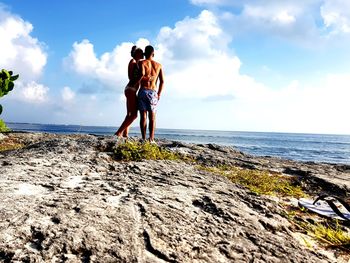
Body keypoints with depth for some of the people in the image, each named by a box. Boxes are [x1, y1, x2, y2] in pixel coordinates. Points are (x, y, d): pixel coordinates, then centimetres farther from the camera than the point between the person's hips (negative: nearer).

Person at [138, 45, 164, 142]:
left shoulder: (142, 63, 2)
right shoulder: (158, 65, 12)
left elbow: (142, 74, -18)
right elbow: (162, 81, 6)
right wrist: (159, 94, 11)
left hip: (143, 91, -2)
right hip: (153, 92, 2)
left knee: (143, 116, -1)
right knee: (152, 117, 4)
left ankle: (143, 139, -4)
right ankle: (151, 139, -2)